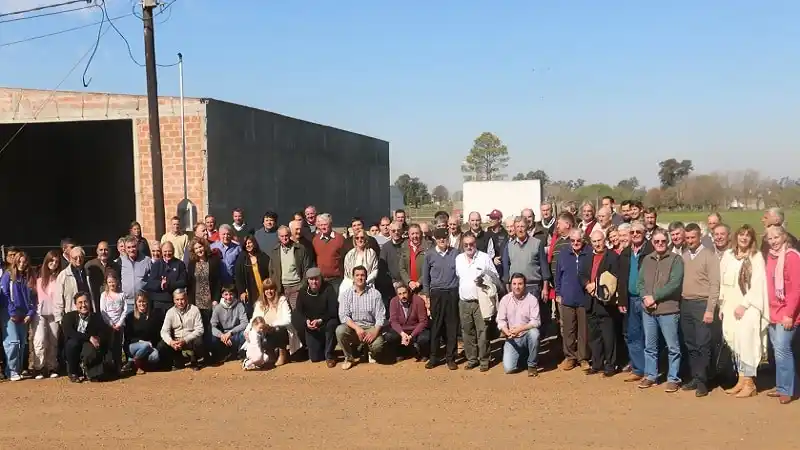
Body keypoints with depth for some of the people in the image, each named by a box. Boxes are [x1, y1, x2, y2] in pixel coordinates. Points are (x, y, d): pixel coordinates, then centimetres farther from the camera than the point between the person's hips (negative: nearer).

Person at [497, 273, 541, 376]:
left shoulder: (532, 299, -7)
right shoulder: (505, 299, 0)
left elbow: (536, 322, -13)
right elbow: (501, 321, -1)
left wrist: (520, 329, -27)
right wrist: (507, 332, -22)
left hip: (527, 336, -1)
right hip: (512, 339, 1)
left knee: (534, 332, -37)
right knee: (508, 368, -16)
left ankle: (532, 365, -13)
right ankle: (521, 355, 21)